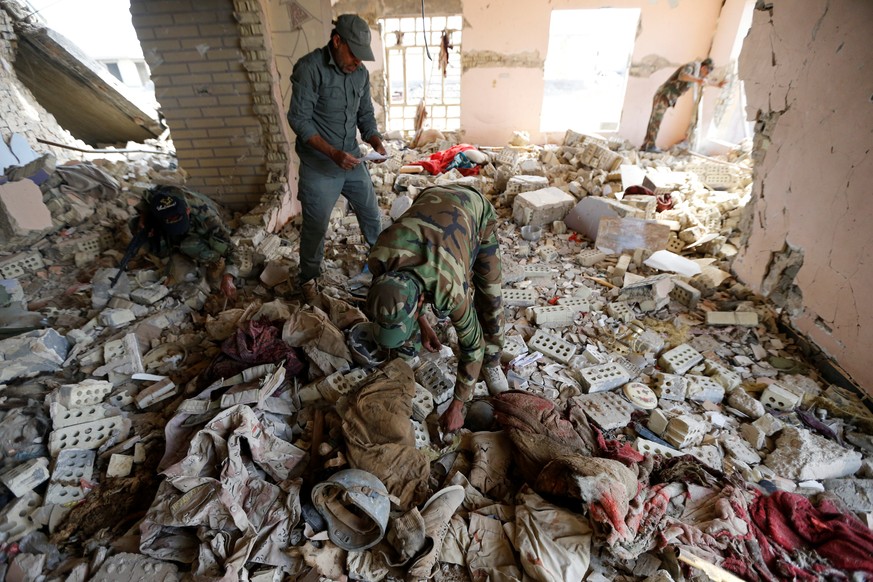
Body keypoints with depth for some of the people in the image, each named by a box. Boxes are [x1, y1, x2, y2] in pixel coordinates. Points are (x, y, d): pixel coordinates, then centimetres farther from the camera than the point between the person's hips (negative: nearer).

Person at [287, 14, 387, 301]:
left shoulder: (361, 73, 5)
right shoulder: (309, 68, -13)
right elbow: (299, 118, -16)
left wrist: (375, 140, -8)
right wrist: (332, 152, -25)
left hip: (353, 160, 5)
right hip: (319, 166, -5)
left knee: (371, 213, 14)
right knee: (315, 225, 4)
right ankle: (308, 278, 26)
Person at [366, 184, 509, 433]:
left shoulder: (451, 289, -41)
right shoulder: (379, 260, -33)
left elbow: (471, 343, -25)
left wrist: (456, 407, -16)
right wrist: (422, 323, -2)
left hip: (475, 208, -3)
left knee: (489, 297, -7)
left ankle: (491, 362, 18)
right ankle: (407, 351, 22)